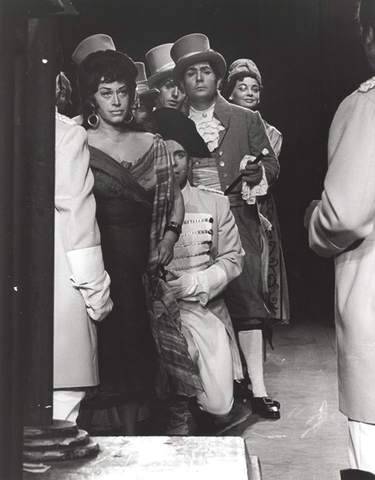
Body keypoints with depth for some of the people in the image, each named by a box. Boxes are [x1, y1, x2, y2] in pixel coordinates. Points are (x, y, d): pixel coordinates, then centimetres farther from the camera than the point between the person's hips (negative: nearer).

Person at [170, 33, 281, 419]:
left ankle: (256, 389, 1)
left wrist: (257, 171, -9)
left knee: (247, 303, -6)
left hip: (236, 218, -1)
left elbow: (271, 164, 10)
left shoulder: (246, 120, 11)